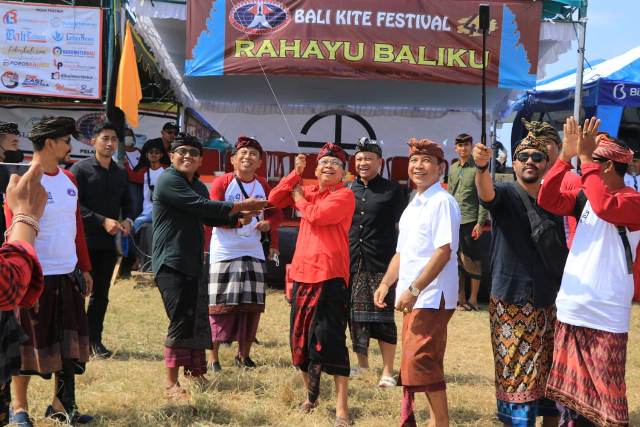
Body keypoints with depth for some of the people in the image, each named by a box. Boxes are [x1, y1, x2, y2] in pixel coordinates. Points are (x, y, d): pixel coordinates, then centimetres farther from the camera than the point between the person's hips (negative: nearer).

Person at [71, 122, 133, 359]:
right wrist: (103, 221, -20)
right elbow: (75, 206, -13)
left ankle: (94, 339, 17)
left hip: (108, 242, 6)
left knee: (101, 294, 10)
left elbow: (126, 203, 20)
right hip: (84, 241, -6)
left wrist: (127, 220, -2)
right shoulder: (81, 169, -6)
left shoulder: (120, 173, 12)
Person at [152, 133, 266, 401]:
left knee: (198, 321, 14)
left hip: (194, 263, 9)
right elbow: (202, 207, -21)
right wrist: (240, 206, -16)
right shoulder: (168, 180, -13)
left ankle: (195, 374, 30)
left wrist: (238, 218, 4)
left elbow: (210, 218, 23)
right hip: (171, 262, -9)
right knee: (181, 321, -13)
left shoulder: (199, 186, 17)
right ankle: (172, 385, -6)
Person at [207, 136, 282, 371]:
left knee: (252, 305, 6)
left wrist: (269, 223, -7)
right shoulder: (222, 183, -5)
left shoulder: (263, 186, 8)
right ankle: (213, 356, 3)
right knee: (220, 303, -3)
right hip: (224, 252, -4)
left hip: (253, 252, 4)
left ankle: (244, 354, 19)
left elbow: (277, 213, 16)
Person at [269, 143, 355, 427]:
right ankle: (310, 393, 33)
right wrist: (296, 173, 1)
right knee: (300, 337, 14)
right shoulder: (308, 191, 16)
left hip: (330, 275, -7)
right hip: (302, 273, 7)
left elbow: (316, 215, -18)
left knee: (330, 339, -11)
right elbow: (274, 199, 10)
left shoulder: (344, 195, -5)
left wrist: (299, 198, 0)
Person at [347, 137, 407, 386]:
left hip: (382, 264, -4)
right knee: (356, 317, 8)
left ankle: (388, 372, 1)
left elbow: (402, 226, 2)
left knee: (383, 317, -5)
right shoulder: (348, 191, 12)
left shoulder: (392, 191, 1)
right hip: (353, 263, 4)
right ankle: (362, 364, 22)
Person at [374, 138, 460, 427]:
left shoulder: (442, 202, -11)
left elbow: (443, 251, -19)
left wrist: (414, 289, -22)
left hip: (432, 296, -9)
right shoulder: (412, 206, 16)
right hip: (414, 297, 9)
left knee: (420, 361, -12)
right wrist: (386, 283, 8)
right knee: (424, 363, 12)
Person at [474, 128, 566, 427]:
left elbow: (562, 251, 16)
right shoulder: (506, 195, -5)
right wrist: (481, 166, -50)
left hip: (550, 302, 5)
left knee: (552, 374, 12)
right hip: (512, 302, -5)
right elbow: (486, 192, -29)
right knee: (516, 376, -3)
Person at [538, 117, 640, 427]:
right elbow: (547, 200, -1)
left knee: (606, 399, -3)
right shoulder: (585, 197, 11)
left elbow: (604, 207, -31)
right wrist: (566, 156, -8)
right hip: (570, 311, 7)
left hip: (605, 318, -7)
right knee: (572, 395, 15)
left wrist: (586, 158, -24)